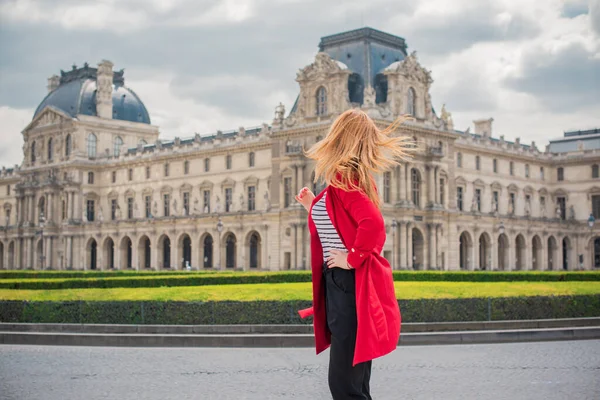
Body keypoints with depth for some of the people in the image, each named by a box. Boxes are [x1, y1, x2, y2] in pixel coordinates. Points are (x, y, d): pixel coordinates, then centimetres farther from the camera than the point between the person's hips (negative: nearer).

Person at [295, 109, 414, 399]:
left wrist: (353, 258, -21)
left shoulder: (344, 179, -17)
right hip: (343, 284, 10)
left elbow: (373, 224, -33)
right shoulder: (350, 178, 12)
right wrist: (313, 207, 18)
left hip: (349, 286, -10)